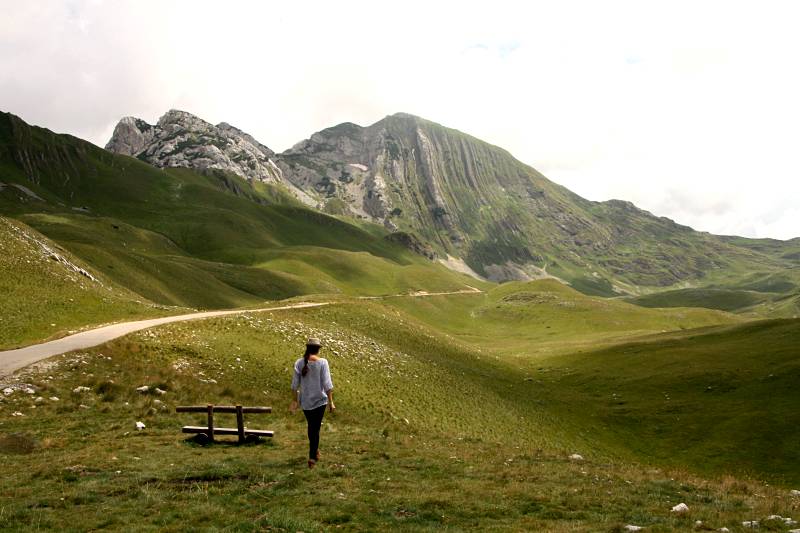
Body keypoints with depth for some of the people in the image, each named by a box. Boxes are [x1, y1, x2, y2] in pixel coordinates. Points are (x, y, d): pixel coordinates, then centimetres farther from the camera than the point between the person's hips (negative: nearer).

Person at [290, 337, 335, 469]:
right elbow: (327, 384, -12)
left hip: (305, 401, 3)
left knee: (311, 426, 22)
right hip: (319, 400, -3)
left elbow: (295, 384, -1)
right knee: (315, 428, 6)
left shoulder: (299, 363, -5)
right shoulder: (322, 362, -12)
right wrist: (331, 402, -6)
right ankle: (312, 457, 4)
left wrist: (294, 401, 8)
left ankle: (315, 450, 40)